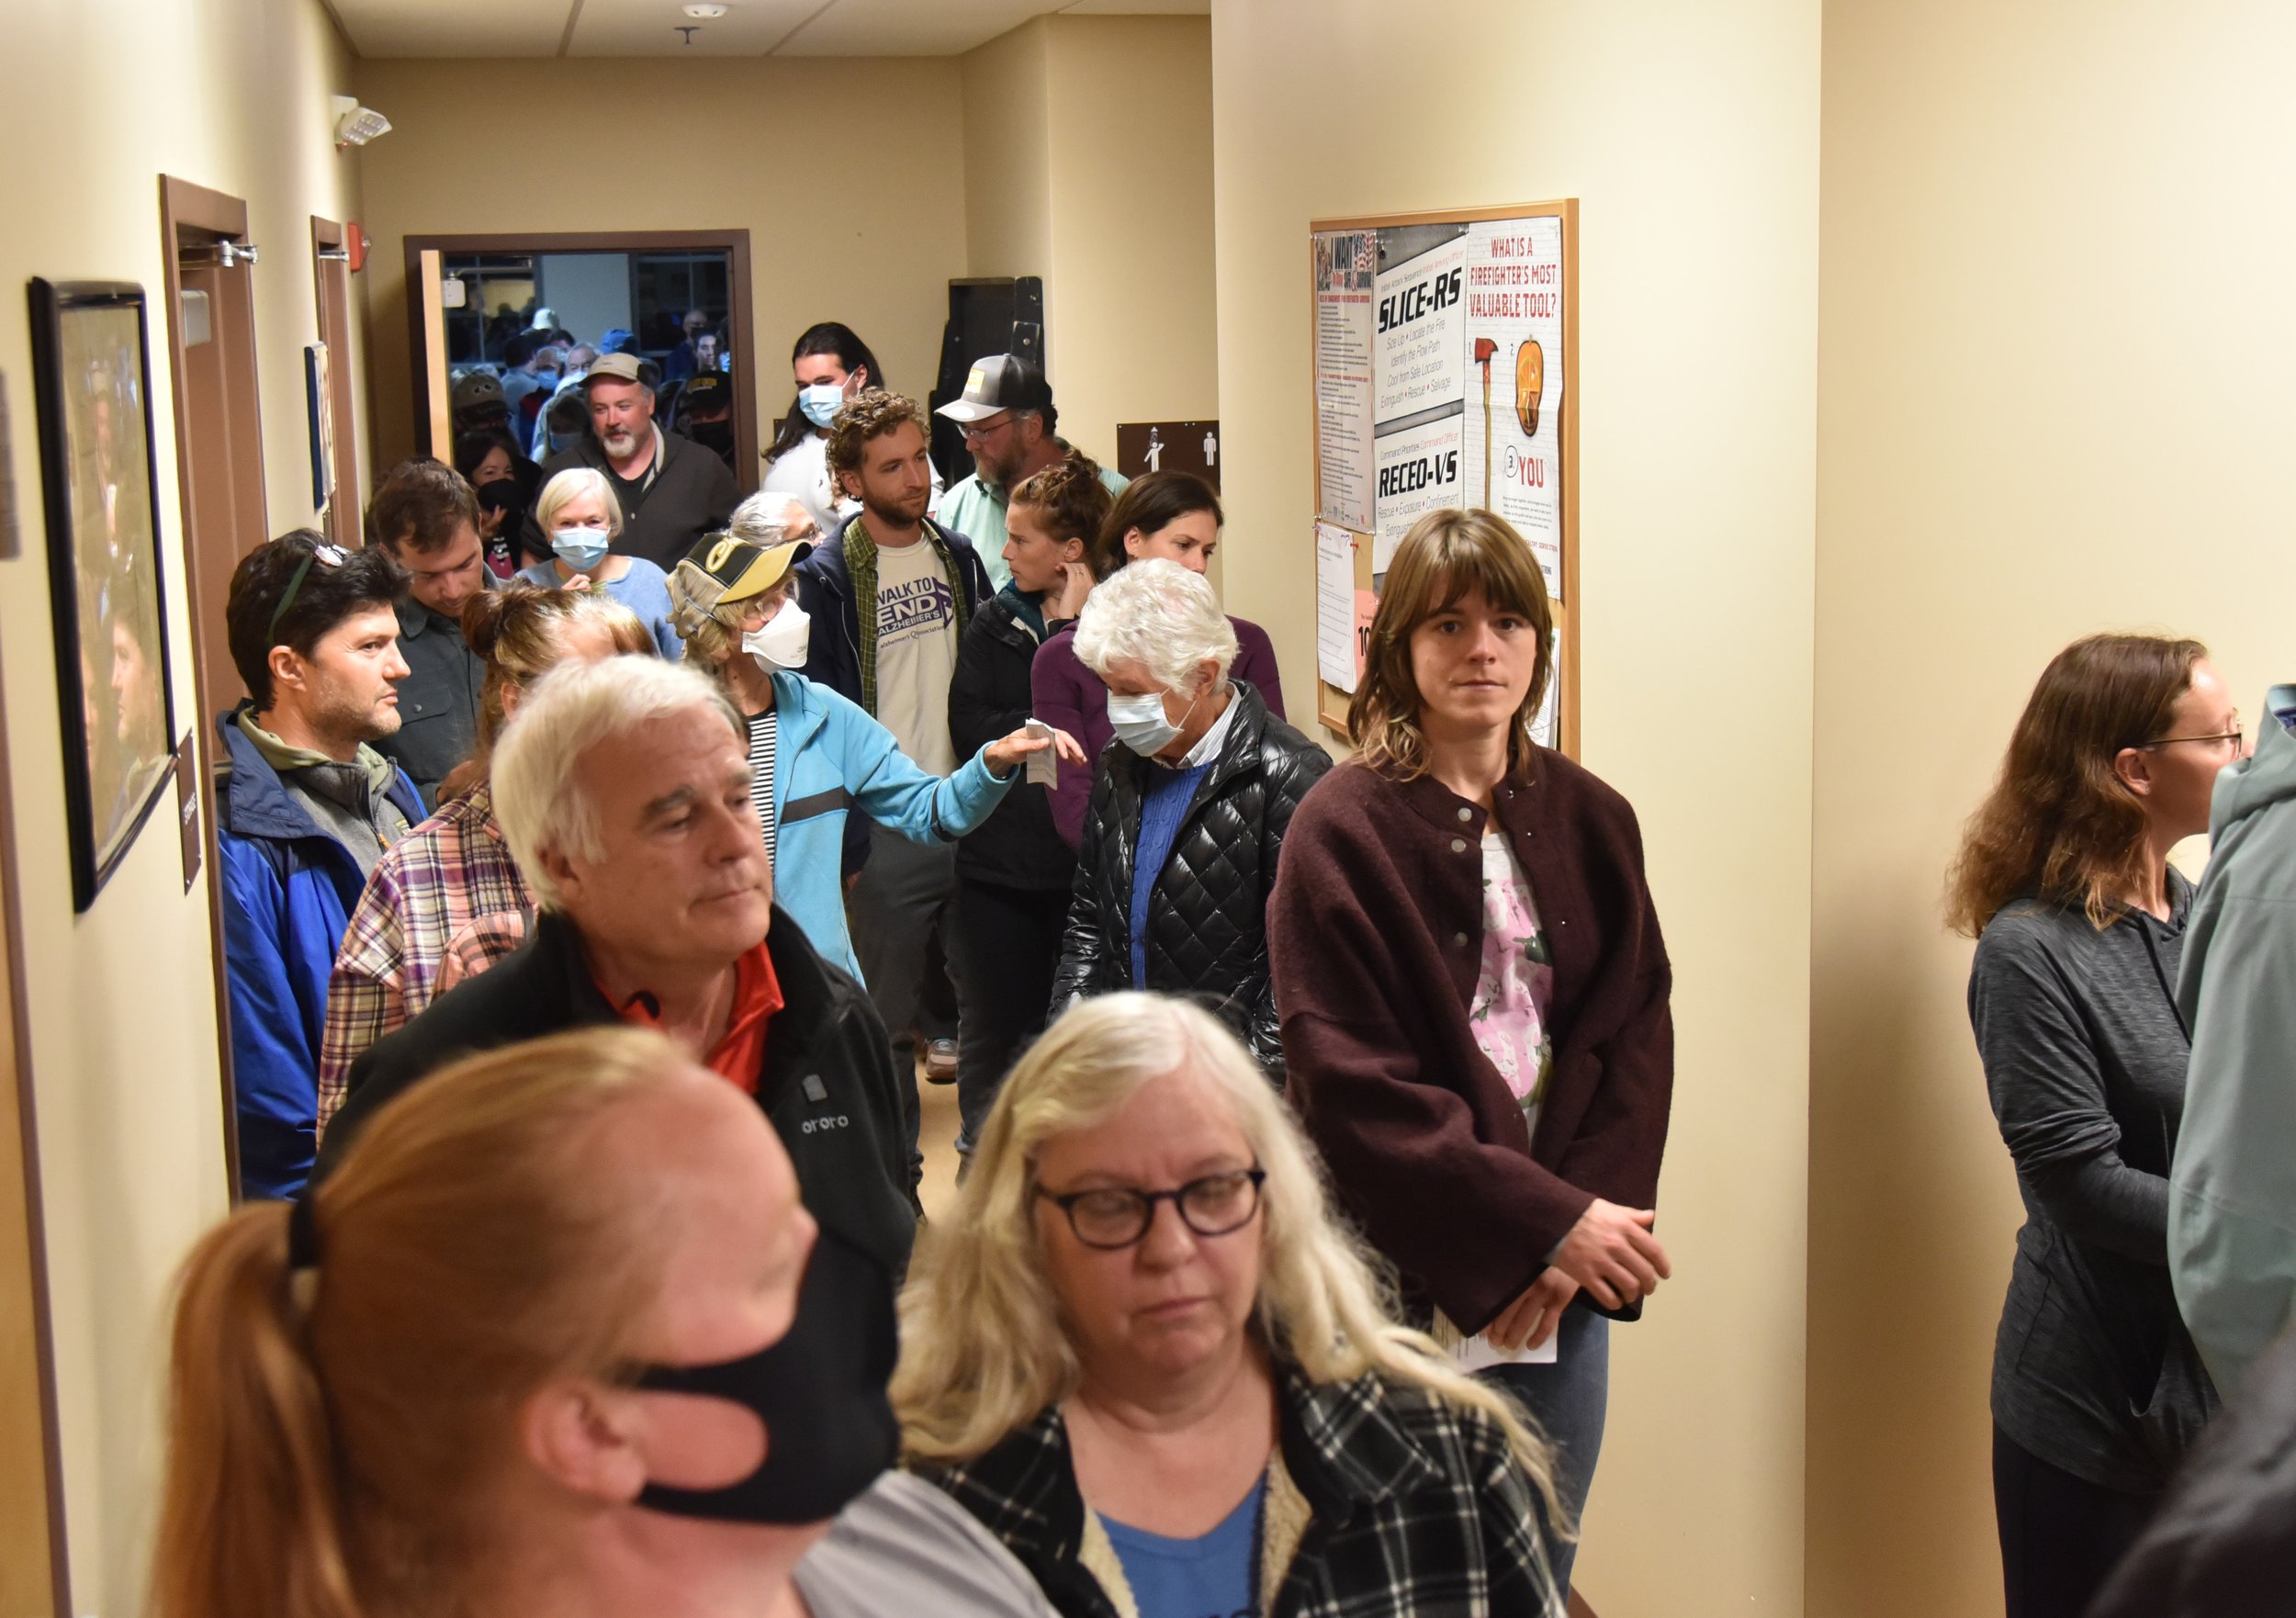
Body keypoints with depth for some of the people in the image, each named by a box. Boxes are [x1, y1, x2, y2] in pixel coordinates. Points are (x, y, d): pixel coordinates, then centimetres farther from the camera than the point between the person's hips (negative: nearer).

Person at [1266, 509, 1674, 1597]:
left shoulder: (1589, 821, 6)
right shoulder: (1343, 831, -8)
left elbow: (1636, 1037, 3)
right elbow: (1350, 1080, -13)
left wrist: (1574, 1244, -11)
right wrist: (1549, 1221, -16)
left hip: (1560, 1289, 4)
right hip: (1405, 1280, -4)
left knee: (1537, 1575, 14)